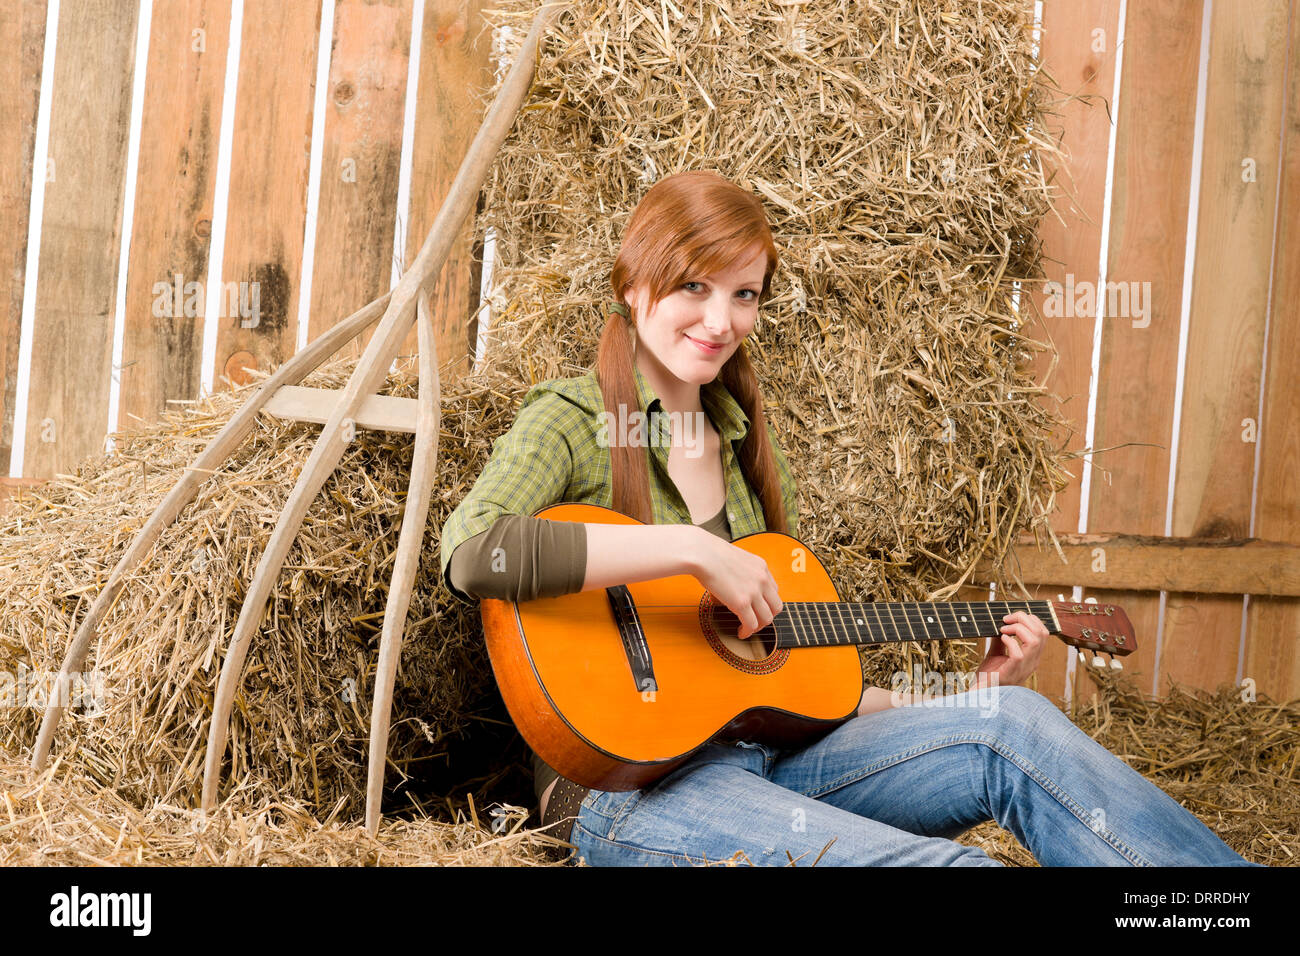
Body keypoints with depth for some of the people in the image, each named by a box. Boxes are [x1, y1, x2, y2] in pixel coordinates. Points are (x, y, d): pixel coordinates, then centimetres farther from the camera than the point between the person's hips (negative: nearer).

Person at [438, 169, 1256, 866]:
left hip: (768, 755, 7)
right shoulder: (571, 421, -3)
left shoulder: (747, 449, 18)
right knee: (938, 860, -28)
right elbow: (473, 552, -25)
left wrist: (965, 705, 11)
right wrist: (694, 550, -23)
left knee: (1013, 725, -17)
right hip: (628, 788, -7)